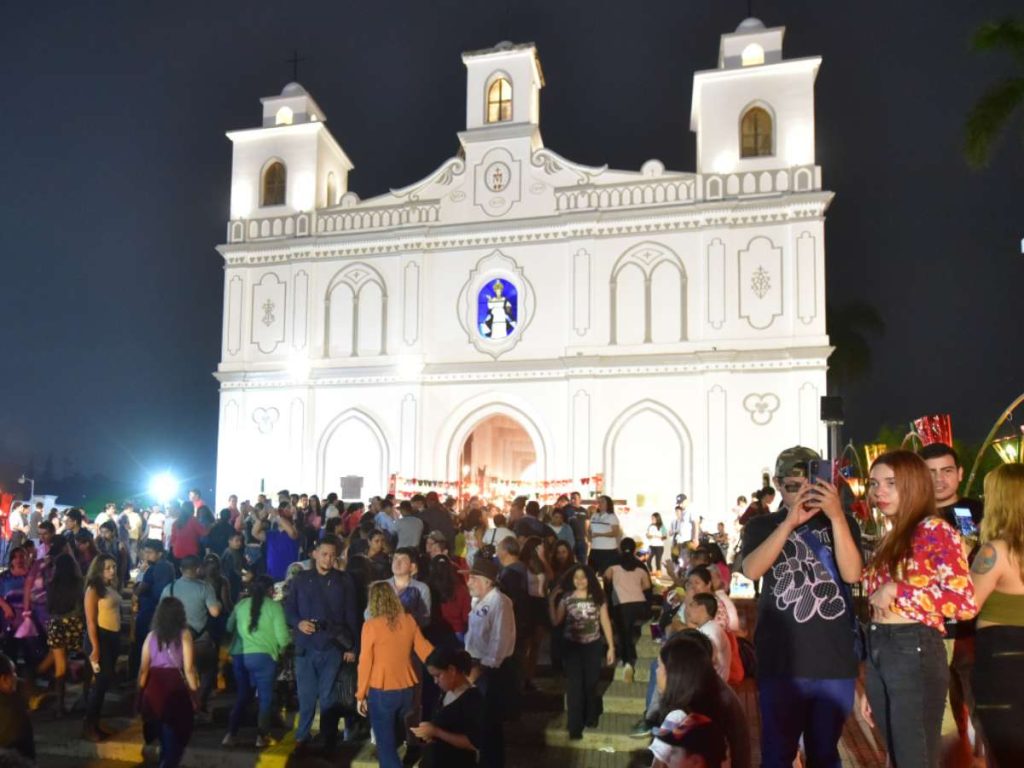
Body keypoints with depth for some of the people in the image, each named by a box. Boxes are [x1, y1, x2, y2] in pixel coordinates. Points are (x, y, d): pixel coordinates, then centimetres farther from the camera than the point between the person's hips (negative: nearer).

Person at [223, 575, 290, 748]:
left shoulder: (241, 604, 8)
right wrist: (281, 648, 17)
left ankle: (231, 734, 16)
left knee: (243, 696, 19)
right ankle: (262, 736, 7)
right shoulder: (274, 606, -3)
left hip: (239, 655, 4)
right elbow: (282, 637, -5)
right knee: (266, 697, 9)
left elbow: (229, 627, 21)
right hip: (263, 656, -4)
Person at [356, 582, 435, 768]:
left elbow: (365, 663, -10)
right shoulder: (409, 621, -2)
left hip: (382, 692, -5)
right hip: (407, 690, 5)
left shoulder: (371, 625, -14)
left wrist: (360, 695, 0)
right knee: (395, 738, 24)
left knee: (386, 744, 6)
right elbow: (426, 651, 3)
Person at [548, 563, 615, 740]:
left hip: (593, 646, 1)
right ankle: (575, 727, 6)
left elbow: (605, 622, 1)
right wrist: (552, 600, -14)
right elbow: (556, 622, -7)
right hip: (571, 646, -1)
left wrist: (611, 647, -1)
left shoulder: (597, 597, -2)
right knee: (574, 685, -1)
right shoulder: (566, 598, -3)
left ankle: (590, 717, 38)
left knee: (591, 684, 14)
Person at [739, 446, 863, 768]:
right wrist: (790, 522, -20)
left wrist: (836, 515, -18)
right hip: (781, 661, -2)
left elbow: (852, 574, -9)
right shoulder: (762, 526, 4)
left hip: (835, 661, 2)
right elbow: (751, 570, -14)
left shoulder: (842, 523, 7)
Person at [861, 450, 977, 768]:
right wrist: (869, 686, 13)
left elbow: (965, 602, -18)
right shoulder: (889, 540, 15)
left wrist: (896, 591, -14)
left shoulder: (935, 530, -7)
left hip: (914, 652, -8)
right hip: (879, 653, 8)